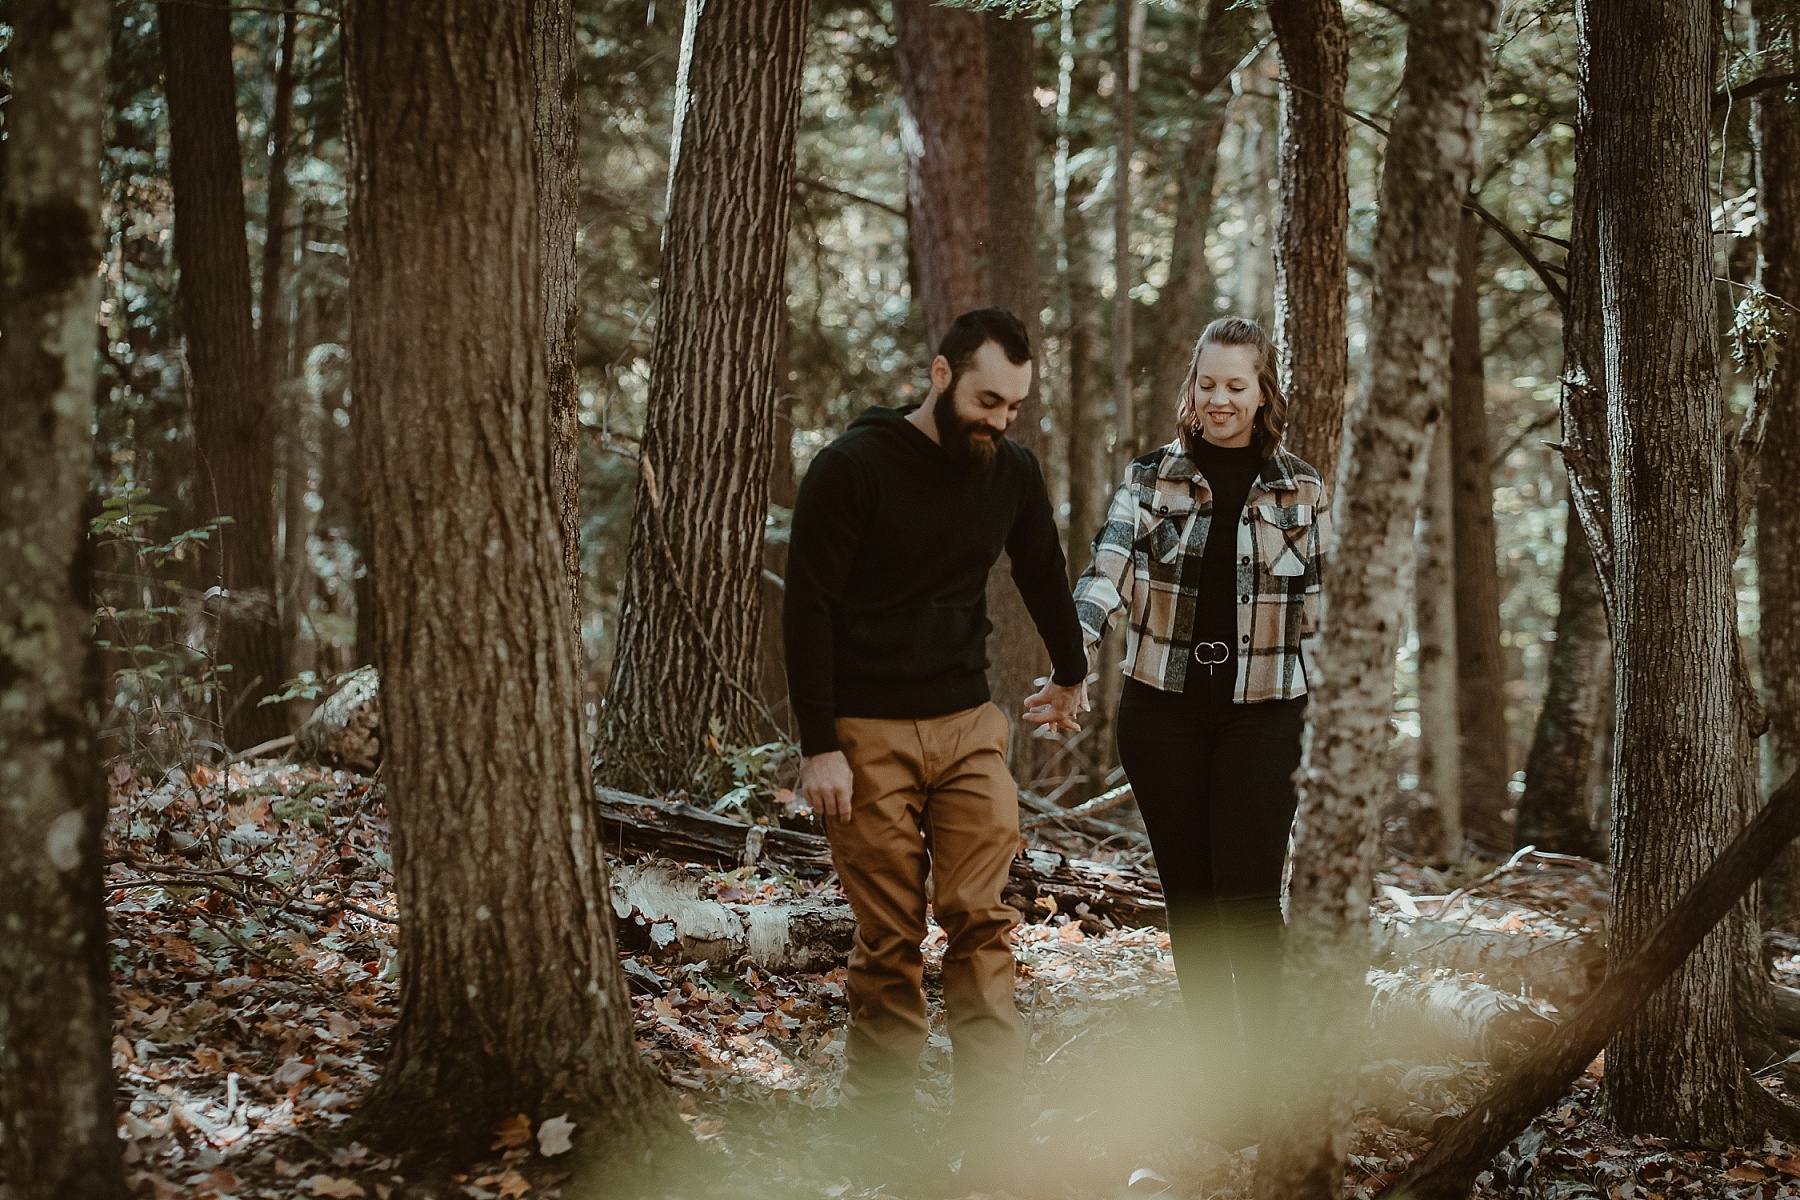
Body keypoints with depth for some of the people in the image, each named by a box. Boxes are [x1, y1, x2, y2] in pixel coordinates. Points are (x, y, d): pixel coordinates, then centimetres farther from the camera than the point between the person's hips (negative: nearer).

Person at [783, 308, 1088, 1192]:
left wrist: (1071, 674, 36)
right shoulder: (852, 468, -10)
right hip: (868, 734, -4)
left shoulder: (1012, 472, 5)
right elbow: (807, 608, -10)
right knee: (889, 941, -1)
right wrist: (818, 746, -13)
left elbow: (1043, 574, 23)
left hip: (970, 728, 4)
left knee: (982, 927, -5)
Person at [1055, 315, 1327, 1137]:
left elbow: (1320, 609, 8)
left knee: (1249, 893, -8)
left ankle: (1258, 1070, 3)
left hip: (1262, 711, -1)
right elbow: (1106, 573, -7)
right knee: (1188, 894, 6)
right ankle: (1217, 1067, 17)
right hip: (1162, 708, 1)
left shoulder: (1300, 491, 4)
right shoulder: (1150, 478, 4)